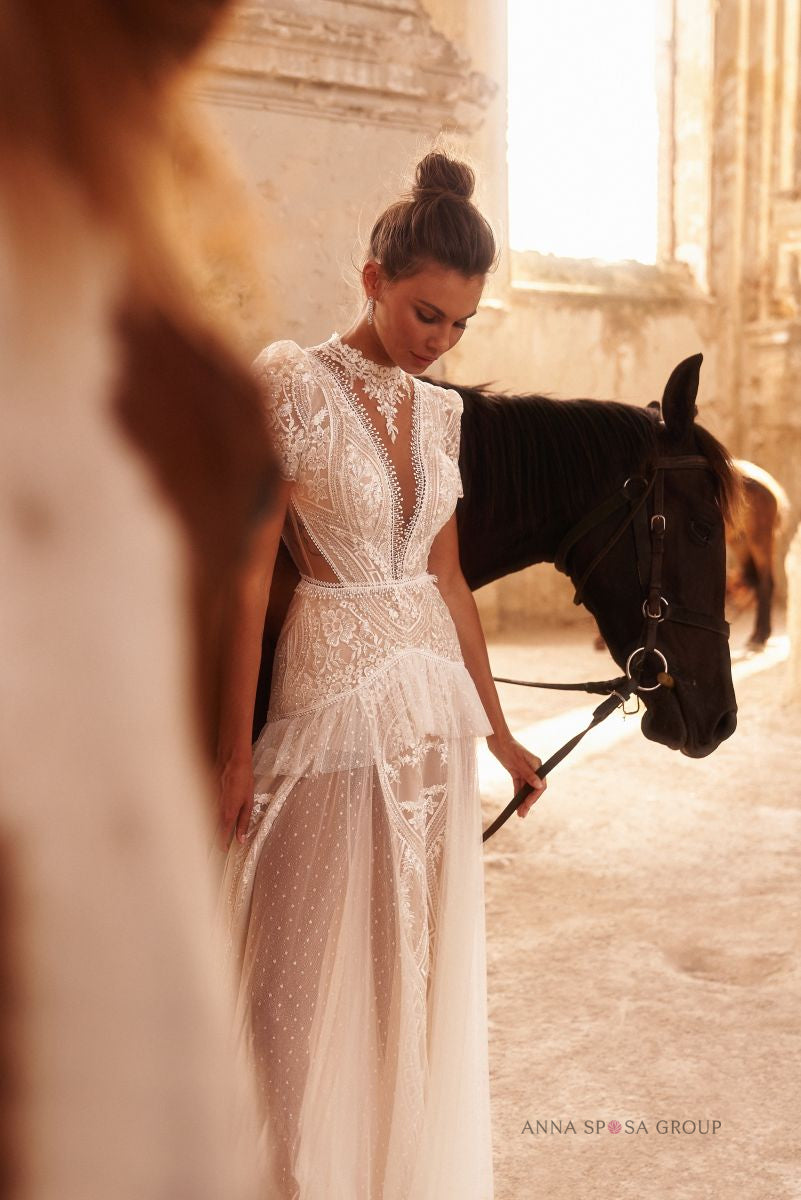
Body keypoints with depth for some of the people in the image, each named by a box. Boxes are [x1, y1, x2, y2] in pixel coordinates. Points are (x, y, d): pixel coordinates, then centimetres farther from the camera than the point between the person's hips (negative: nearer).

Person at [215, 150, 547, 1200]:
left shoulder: (439, 410, 8)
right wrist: (237, 751, -14)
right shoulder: (294, 383, -10)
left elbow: (447, 574, 13)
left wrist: (496, 726, 16)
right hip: (336, 691, -6)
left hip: (435, 696, 6)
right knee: (323, 958, 6)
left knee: (428, 948, 16)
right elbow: (249, 576, -13)